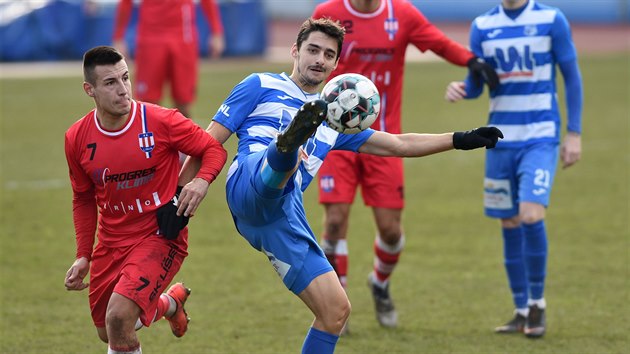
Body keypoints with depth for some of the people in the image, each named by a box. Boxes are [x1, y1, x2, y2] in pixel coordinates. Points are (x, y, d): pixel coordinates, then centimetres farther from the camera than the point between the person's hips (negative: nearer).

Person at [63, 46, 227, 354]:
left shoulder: (161, 121, -16)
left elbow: (214, 149, -6)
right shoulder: (77, 138, -4)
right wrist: (83, 256, 6)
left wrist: (201, 181, -27)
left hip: (160, 235, -5)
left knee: (118, 317, -26)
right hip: (111, 241, 5)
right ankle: (170, 302, 46)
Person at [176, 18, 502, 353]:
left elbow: (398, 144, 32)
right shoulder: (262, 86, 17)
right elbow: (210, 140, 12)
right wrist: (181, 187, 0)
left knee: (336, 310, -2)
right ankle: (290, 142, -74)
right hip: (250, 186, -6)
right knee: (291, 153, -38)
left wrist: (461, 140, 25)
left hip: (285, 217, 6)